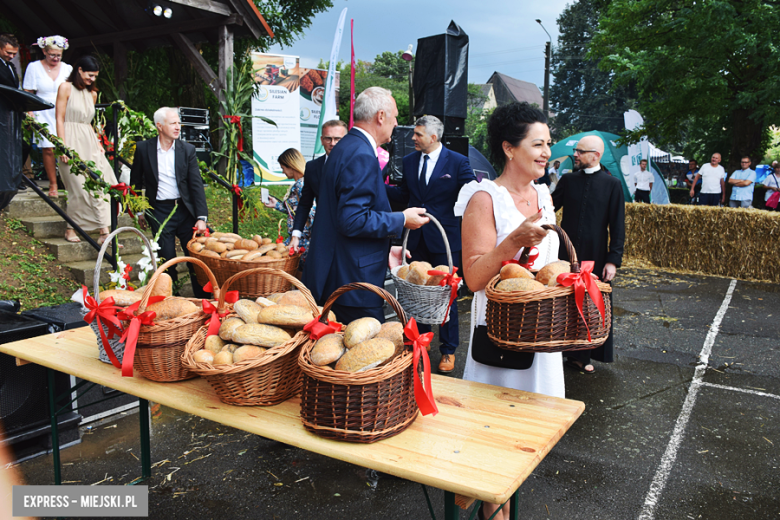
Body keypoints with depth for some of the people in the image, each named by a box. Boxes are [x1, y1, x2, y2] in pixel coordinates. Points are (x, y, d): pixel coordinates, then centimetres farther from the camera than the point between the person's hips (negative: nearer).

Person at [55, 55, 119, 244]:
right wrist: (63, 147, -13)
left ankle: (104, 232, -6)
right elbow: (59, 119, -5)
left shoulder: (92, 94, 17)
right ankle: (70, 229, 9)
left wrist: (98, 143, 9)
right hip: (72, 143, -6)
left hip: (89, 144, 6)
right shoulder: (66, 88, 0)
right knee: (79, 187, -7)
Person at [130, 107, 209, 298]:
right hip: (159, 212, -1)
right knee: (166, 259, 3)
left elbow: (196, 185, -3)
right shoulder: (143, 148, 0)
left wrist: (202, 217, -10)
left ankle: (203, 301, 13)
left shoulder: (187, 149, 1)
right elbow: (136, 182, 11)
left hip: (185, 209, 1)